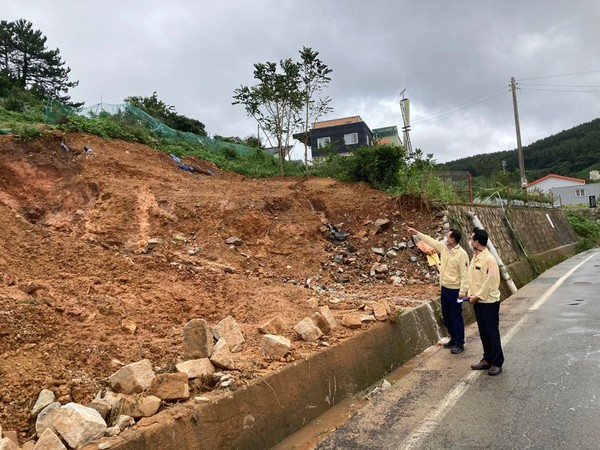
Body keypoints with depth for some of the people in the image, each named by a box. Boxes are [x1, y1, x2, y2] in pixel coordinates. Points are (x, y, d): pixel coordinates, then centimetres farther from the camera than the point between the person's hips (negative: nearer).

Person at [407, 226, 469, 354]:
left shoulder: (462, 254, -20)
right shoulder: (443, 247, 2)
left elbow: (465, 274, -20)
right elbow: (431, 240, 16)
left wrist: (462, 291, -23)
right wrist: (417, 233, 17)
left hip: (454, 290, -8)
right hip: (444, 288, 8)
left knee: (457, 317, 2)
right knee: (446, 316, 17)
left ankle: (459, 344, 14)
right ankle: (453, 339, 33)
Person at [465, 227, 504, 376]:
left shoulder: (488, 259, -20)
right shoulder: (475, 257, 8)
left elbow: (488, 283, -22)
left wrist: (476, 297, -16)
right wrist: (470, 293, 5)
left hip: (489, 302, -9)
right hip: (478, 302, 9)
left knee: (492, 333, 2)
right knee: (483, 333, 16)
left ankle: (497, 363, 13)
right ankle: (487, 359, 27)